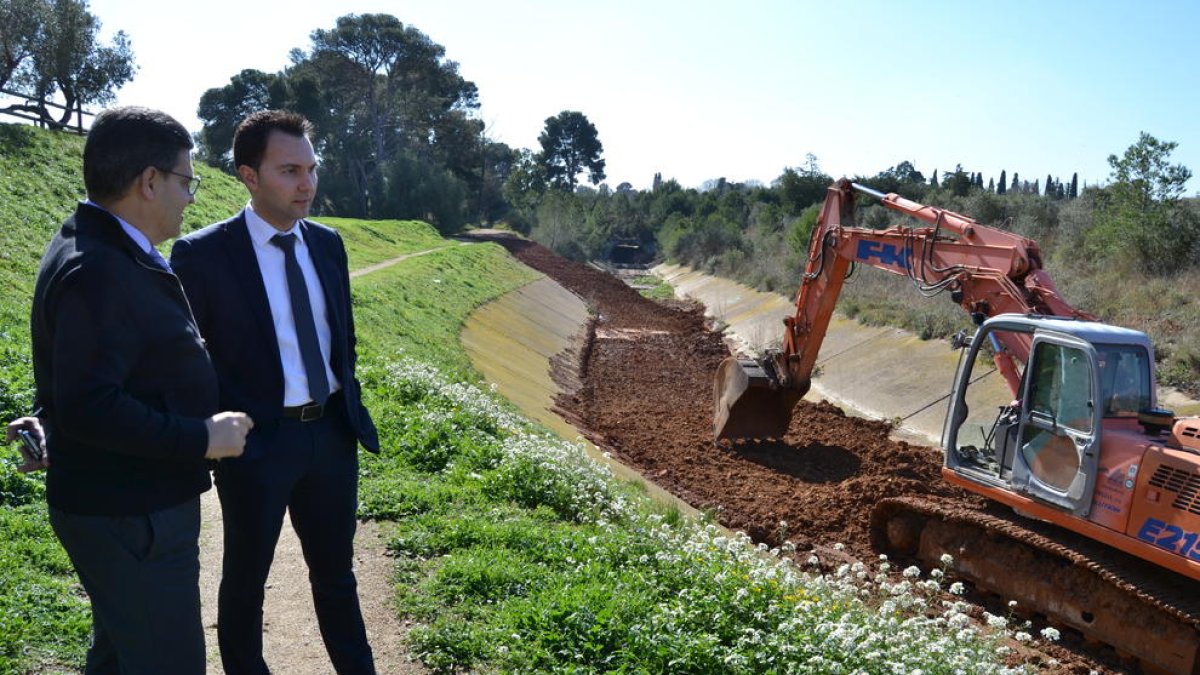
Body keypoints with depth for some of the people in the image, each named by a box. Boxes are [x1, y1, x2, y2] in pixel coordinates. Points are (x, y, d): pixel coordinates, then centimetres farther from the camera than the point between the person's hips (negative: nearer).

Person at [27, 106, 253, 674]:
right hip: (130, 519, -11)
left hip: (136, 505, 11)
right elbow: (88, 406, -30)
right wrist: (200, 438, -25)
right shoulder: (96, 271, -24)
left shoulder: (109, 252, 9)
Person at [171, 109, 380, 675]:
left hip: (332, 433, 5)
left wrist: (351, 407, 10)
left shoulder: (327, 243, 4)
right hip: (258, 443, -5)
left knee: (336, 572, 19)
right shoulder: (202, 255, -13)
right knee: (246, 579, 16)